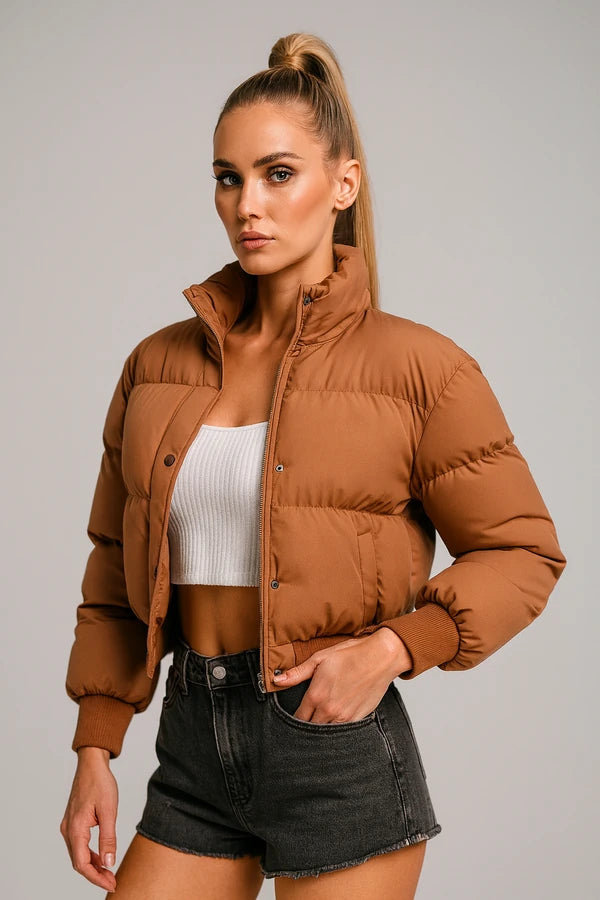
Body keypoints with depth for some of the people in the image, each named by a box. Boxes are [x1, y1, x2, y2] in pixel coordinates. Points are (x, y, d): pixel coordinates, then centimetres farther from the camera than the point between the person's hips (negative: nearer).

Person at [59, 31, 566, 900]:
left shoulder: (418, 366, -7)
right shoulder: (157, 364, 6)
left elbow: (522, 554, -3)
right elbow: (115, 571, 11)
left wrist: (394, 649, -17)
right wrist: (95, 748, 7)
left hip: (337, 742, -3)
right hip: (194, 744, 4)